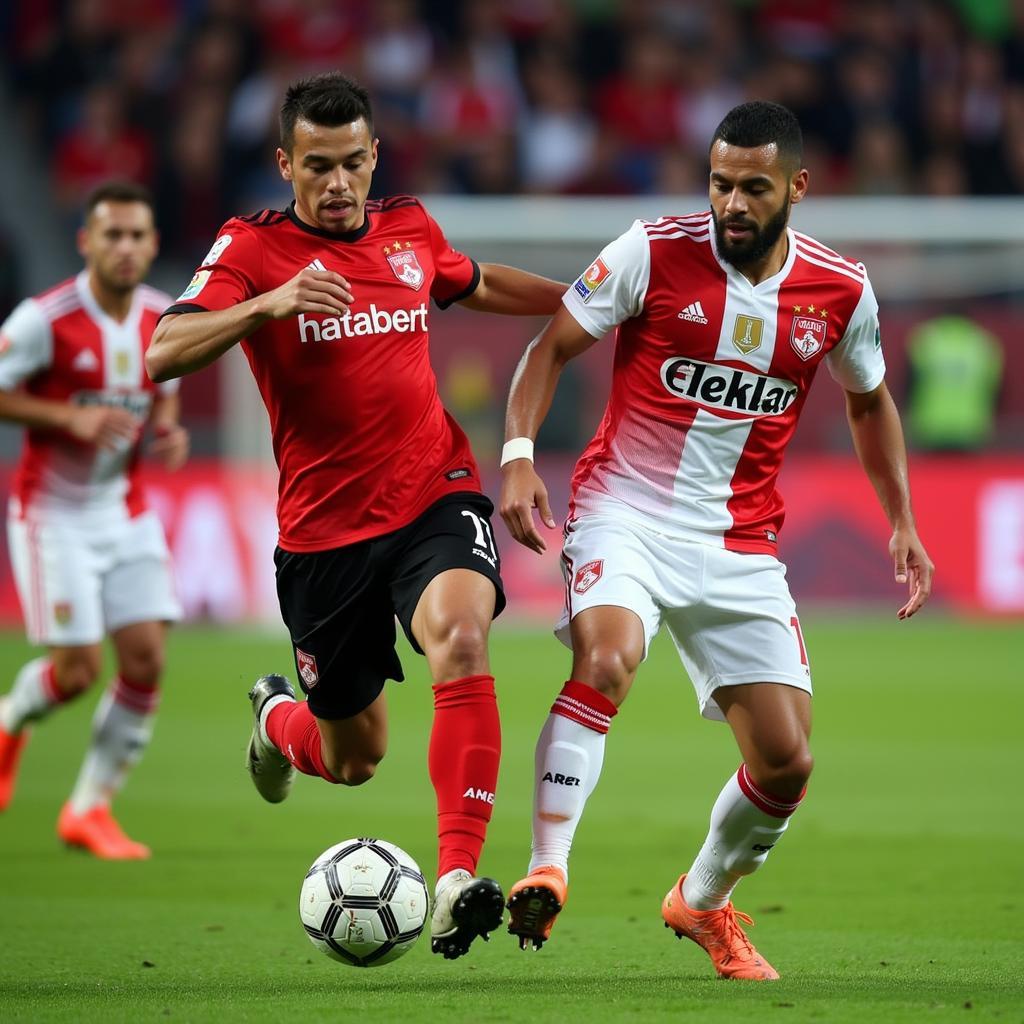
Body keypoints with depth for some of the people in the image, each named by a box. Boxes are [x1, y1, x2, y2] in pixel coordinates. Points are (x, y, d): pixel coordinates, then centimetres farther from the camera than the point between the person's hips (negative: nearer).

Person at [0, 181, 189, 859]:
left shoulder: (165, 319, 1)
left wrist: (169, 432, -5)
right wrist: (70, 417, -23)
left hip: (127, 513, 5)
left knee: (147, 661, -6)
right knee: (79, 670, -9)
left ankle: (90, 809, 9)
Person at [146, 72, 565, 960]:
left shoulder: (410, 229, 7)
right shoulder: (252, 248, -6)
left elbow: (476, 284, 31)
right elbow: (163, 356, -19)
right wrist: (270, 304, -33)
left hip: (435, 498, 2)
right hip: (324, 528, -2)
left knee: (461, 638, -31)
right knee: (352, 760, 9)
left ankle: (457, 880, -35)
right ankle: (278, 718, 47)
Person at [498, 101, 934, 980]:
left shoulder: (841, 292, 1)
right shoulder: (654, 252, -9)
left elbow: (869, 401, 19)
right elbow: (552, 348, -2)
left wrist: (902, 521, 13)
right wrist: (519, 455, -16)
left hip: (741, 547, 3)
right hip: (626, 514, -3)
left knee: (786, 763, 0)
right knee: (607, 659, -34)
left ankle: (703, 901, 28)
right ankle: (546, 873, -31)